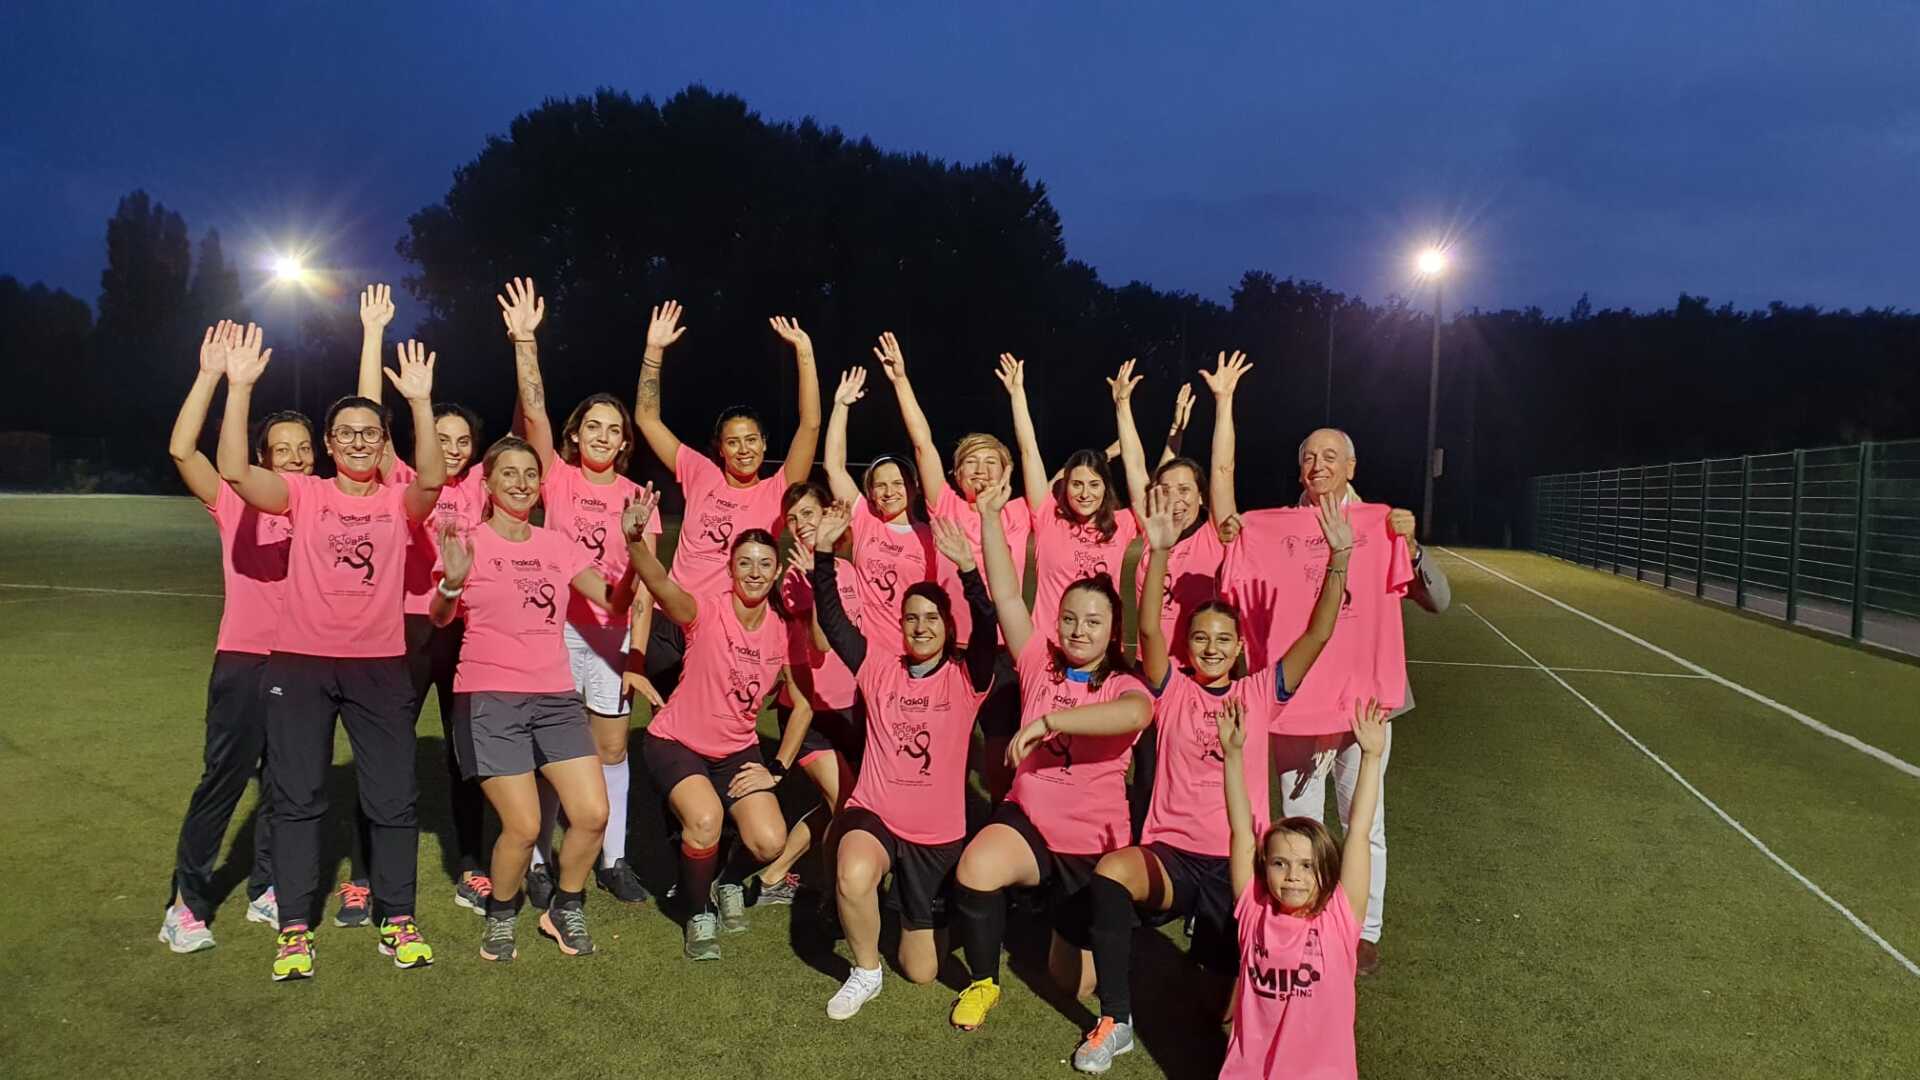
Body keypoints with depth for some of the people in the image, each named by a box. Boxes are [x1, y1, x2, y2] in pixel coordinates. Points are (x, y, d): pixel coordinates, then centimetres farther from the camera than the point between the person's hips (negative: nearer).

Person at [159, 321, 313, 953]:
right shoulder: (236, 504, -2)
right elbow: (182, 450, -15)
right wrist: (211, 375, -20)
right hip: (244, 661, -3)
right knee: (223, 778, -1)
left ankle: (266, 890, 26)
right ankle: (187, 903, 11)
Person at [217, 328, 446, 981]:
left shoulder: (399, 502, 3)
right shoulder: (304, 495, 2)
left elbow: (432, 480, -19)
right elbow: (234, 470, -14)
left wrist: (420, 402, -27)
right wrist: (240, 387, -21)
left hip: (380, 665, 0)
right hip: (300, 663, 0)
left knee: (393, 797, 4)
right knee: (297, 797, 5)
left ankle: (398, 919, 18)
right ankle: (295, 927, 15)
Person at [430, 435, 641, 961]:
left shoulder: (557, 544, 11)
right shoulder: (469, 541, -2)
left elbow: (614, 601, 3)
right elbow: (439, 618, -12)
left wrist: (634, 550, -11)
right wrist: (452, 583, -31)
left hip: (555, 696, 4)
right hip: (489, 699, -4)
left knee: (592, 814, -6)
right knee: (523, 827, -10)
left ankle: (565, 910, 19)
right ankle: (500, 916, 19)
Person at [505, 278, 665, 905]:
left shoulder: (636, 498, 4)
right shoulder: (558, 478, 1)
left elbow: (644, 584, 0)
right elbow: (533, 413, -14)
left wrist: (636, 656, -7)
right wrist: (524, 340, -24)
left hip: (614, 633, 2)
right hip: (557, 627, -2)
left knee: (612, 747, 8)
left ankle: (612, 860, 20)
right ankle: (538, 861, 16)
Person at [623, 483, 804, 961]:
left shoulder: (785, 630, -8)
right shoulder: (706, 613, -19)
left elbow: (802, 705, 4)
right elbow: (660, 584, -41)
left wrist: (778, 769, -3)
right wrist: (635, 542, -60)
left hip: (738, 749, 4)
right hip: (676, 742, -3)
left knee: (769, 842, -17)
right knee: (706, 820, -31)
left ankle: (730, 882, 21)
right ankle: (699, 914, -1)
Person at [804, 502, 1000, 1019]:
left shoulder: (966, 680, -7)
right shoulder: (879, 670, -2)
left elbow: (988, 630, -25)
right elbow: (833, 620, -11)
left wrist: (967, 568, -40)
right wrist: (824, 553, -24)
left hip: (939, 833, 0)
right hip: (874, 814, 0)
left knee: (921, 971, 10)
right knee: (852, 880, -38)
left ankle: (912, 904, 47)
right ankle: (865, 972, -6)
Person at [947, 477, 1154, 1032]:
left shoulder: (1125, 687, -10)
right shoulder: (1041, 663, -1)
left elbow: (1135, 714, -36)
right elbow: (1007, 599, -9)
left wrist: (1046, 721, -41)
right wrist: (990, 517, -14)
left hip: (1093, 845, -1)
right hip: (1028, 821, 1)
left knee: (1073, 982, 5)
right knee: (975, 869, -34)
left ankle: (1068, 913, 40)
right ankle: (983, 982, -5)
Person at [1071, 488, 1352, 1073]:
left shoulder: (1259, 694, 6)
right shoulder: (1173, 691, 4)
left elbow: (1318, 635, -4)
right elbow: (1149, 629, -13)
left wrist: (1339, 558, -15)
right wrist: (1159, 551, -26)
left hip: (1236, 863, 1)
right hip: (1171, 854, -1)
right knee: (1110, 871, -34)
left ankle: (1217, 940, 27)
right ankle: (1116, 1020, -21)